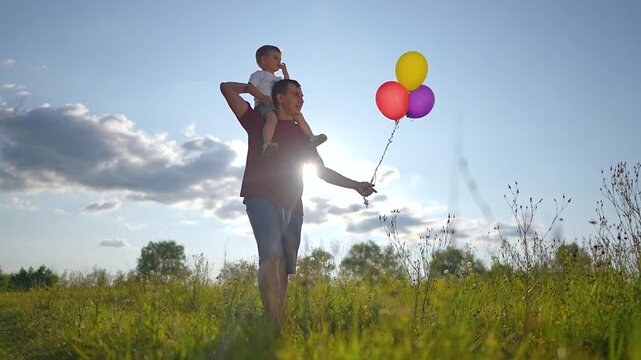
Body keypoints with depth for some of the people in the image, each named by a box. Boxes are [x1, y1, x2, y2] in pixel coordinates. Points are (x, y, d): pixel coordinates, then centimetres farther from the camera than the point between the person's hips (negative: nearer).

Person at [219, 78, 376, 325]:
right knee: (272, 255, -25)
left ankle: (278, 322, -3)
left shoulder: (302, 135, 25)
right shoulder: (259, 122, 15)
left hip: (292, 205, 5)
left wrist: (355, 185, 19)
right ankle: (272, 321, -33)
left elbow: (322, 171, 26)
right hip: (262, 198, -5)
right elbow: (227, 88, 13)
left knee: (285, 267, -3)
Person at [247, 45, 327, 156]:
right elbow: (250, 87, -4)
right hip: (264, 105, -8)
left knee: (299, 115, 2)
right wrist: (262, 97, -20)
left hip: (278, 106, 8)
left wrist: (285, 72, 27)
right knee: (272, 118, -39)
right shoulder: (259, 74, 10)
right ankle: (267, 144, -58)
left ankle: (311, 138, -1)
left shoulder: (277, 79, 35)